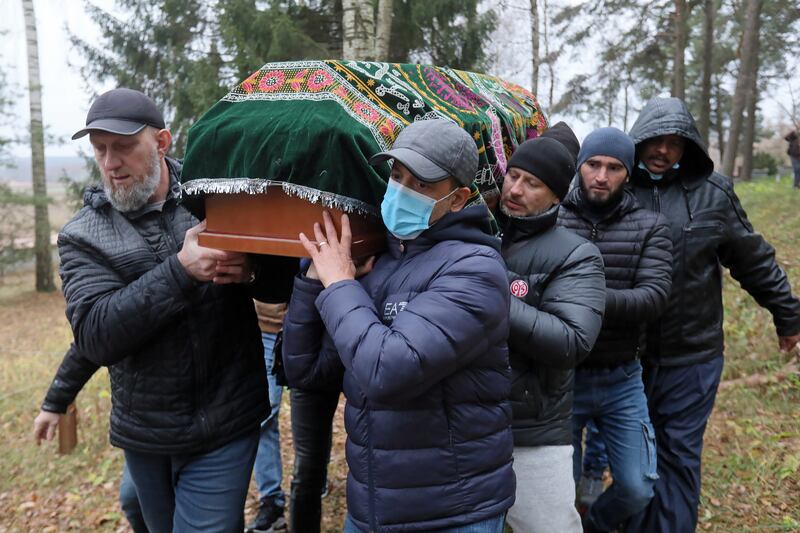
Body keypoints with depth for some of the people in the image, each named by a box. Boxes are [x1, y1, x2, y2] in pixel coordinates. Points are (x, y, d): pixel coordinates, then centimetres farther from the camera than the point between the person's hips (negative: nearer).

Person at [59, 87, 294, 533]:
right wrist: (181, 272, -28)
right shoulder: (82, 236, -3)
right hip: (142, 434, 3)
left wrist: (252, 270, -24)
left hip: (225, 428, -2)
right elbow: (95, 337, -16)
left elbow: (285, 284, 0)